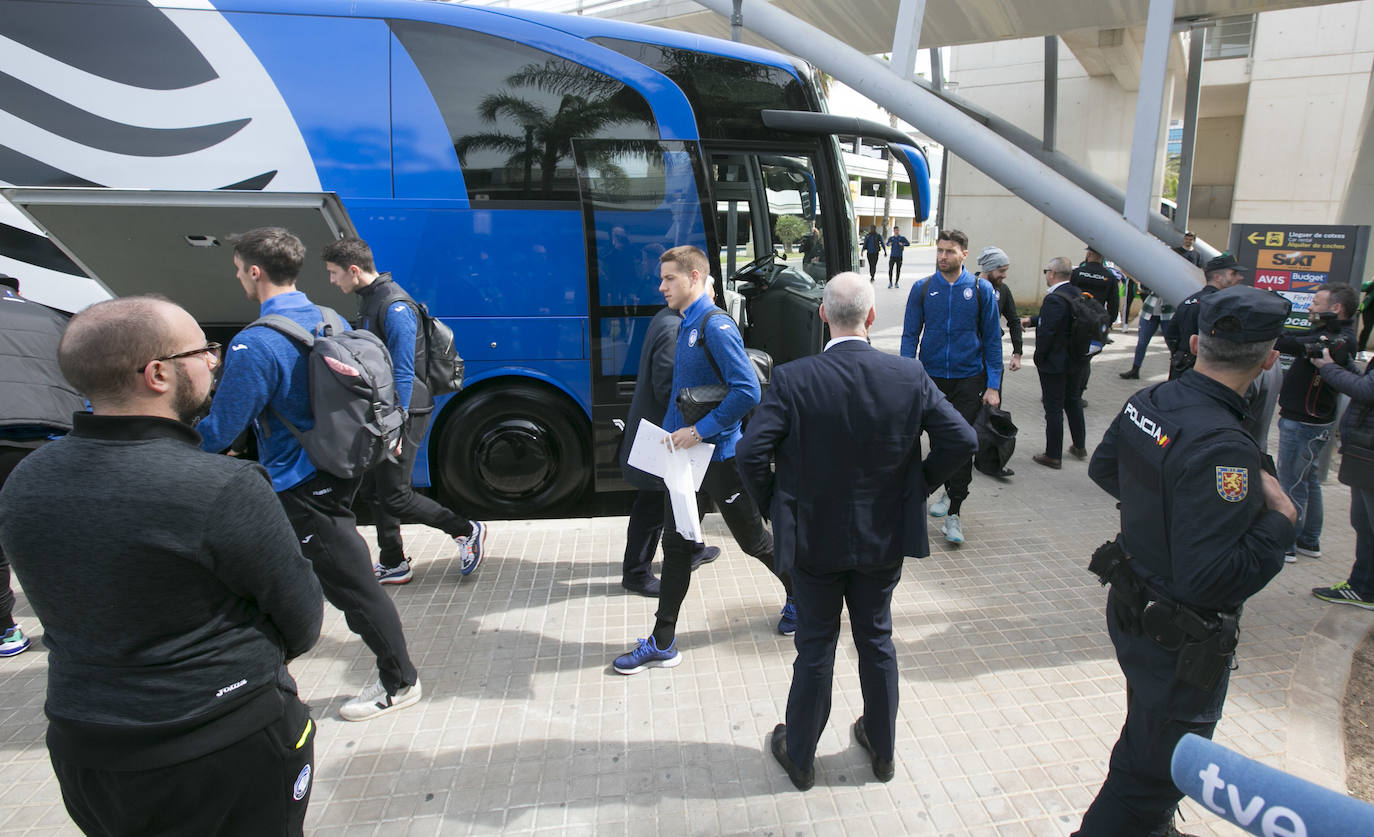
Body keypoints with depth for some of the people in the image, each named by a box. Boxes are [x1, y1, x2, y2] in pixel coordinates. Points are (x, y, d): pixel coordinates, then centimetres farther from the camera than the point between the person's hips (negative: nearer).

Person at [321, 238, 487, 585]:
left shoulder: (395, 308, -20)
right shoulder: (368, 300, 12)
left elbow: (403, 374, -23)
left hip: (405, 412, -10)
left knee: (394, 496, -6)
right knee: (370, 488, 14)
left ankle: (467, 531, 10)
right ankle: (393, 565, 27)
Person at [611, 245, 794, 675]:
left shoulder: (716, 326, -18)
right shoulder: (685, 326, 9)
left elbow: (747, 391, -26)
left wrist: (699, 430, -24)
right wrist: (671, 434, 12)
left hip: (719, 457, -8)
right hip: (684, 454, 8)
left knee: (753, 539, 10)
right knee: (676, 545, 10)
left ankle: (799, 596, 37)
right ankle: (663, 644, 19)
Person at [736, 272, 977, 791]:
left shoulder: (793, 379, -18)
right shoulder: (910, 376, -11)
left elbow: (751, 452, -22)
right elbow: (962, 441, -9)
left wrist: (772, 506, -5)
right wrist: (916, 488, 5)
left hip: (814, 539, -2)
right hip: (885, 538, 2)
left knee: (814, 649, 14)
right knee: (877, 641, 21)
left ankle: (799, 756, 33)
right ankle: (881, 748, 41)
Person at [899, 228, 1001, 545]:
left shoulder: (981, 290, -2)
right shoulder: (923, 289, 0)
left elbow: (992, 339, 2)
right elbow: (910, 335, 3)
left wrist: (993, 385, -3)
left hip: (968, 379, -1)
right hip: (932, 377, 2)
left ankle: (953, 514, 2)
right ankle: (949, 490, 36)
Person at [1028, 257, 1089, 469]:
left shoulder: (1054, 299, -23)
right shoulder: (1078, 294, 4)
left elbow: (1046, 332, -24)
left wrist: (1039, 358, -13)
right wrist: (1032, 320, 19)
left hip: (1055, 364, -9)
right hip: (1077, 361, 9)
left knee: (1054, 408, 0)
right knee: (1073, 402, 22)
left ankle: (1053, 455, 8)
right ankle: (1079, 446, 36)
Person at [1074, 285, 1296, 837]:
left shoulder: (1148, 401, -6)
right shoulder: (1222, 446, -32)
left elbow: (1102, 468, 12)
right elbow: (1209, 578, -33)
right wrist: (1280, 518, -21)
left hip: (1132, 608, 9)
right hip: (1182, 643, -9)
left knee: (1146, 743, 32)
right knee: (1153, 772, 11)